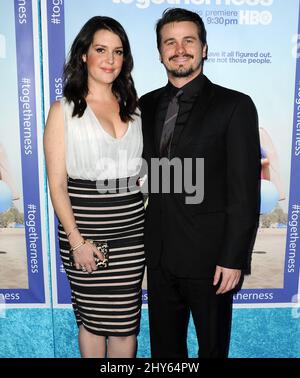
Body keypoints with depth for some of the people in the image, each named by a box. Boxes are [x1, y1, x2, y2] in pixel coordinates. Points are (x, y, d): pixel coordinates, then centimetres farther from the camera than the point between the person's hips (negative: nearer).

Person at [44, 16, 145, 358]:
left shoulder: (132, 108, 9)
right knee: (93, 319, 14)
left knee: (125, 322, 11)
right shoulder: (63, 111, -2)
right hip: (84, 230, -3)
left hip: (131, 229, 3)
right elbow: (57, 184, -6)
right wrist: (76, 240, -13)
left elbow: (145, 168, 12)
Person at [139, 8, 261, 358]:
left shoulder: (235, 106, -8)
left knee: (212, 346, 18)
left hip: (209, 256, -4)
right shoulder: (147, 105, 7)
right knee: (164, 346, 21)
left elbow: (245, 191, -11)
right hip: (159, 254, 5)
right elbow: (142, 171, 9)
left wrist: (234, 258, -13)